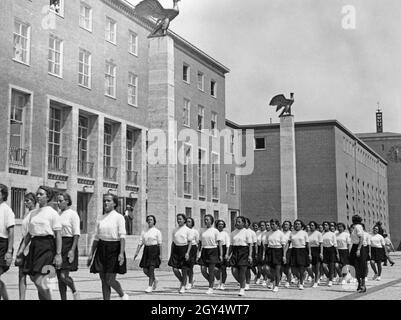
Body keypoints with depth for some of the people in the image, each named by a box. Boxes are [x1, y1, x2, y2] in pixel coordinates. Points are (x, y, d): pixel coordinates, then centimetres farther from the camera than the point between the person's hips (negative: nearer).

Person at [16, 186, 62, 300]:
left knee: (39, 281, -14)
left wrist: (58, 254, -14)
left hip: (46, 246, -7)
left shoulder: (53, 213, -4)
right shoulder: (33, 213, 14)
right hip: (34, 245, 7)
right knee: (33, 277, 10)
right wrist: (21, 249, 14)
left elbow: (58, 235, -8)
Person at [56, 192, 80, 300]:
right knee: (59, 277, 7)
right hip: (58, 244, 7)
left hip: (68, 244, -7)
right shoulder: (58, 214, 13)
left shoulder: (73, 214, -6)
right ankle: (63, 298, 15)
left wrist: (72, 250, -19)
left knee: (64, 276, -12)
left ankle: (75, 291, 15)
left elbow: (77, 234, -11)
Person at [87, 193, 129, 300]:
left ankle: (123, 295, 19)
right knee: (103, 280, 5)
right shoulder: (100, 219, 11)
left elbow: (122, 236, -10)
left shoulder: (118, 217, -4)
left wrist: (121, 253, -19)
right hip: (101, 249, 5)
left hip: (114, 248, -5)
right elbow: (96, 237, 14)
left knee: (110, 280, -7)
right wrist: (91, 254, 12)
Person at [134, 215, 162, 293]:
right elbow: (140, 243, 10)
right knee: (145, 269, 2)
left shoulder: (157, 231, 0)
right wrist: (136, 252, 2)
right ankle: (154, 280, 27)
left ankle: (150, 286, 1)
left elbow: (159, 243, -2)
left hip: (154, 249, -5)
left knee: (151, 268, -9)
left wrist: (160, 254, -7)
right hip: (146, 249, 5)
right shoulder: (144, 232, 12)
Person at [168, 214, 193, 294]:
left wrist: (187, 253, -16)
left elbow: (190, 242, -6)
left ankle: (183, 287, 13)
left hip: (184, 249, -4)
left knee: (184, 269, 1)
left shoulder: (188, 230, -2)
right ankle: (181, 281, 22)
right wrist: (171, 253, 13)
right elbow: (173, 242, 16)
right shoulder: (175, 230, 11)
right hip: (176, 249, 4)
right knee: (175, 269, -5)